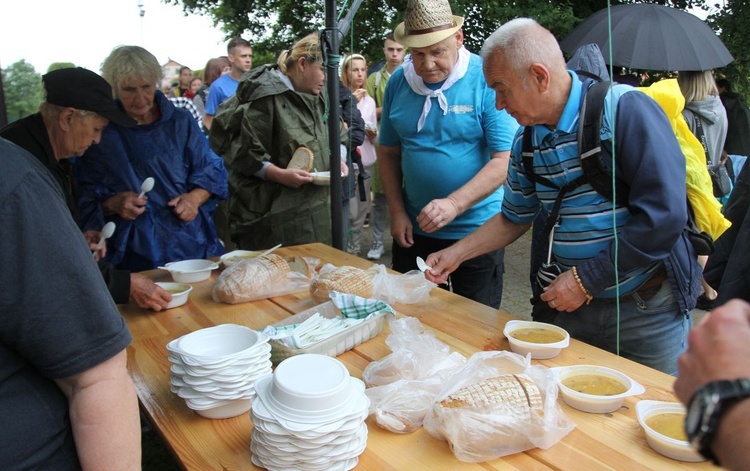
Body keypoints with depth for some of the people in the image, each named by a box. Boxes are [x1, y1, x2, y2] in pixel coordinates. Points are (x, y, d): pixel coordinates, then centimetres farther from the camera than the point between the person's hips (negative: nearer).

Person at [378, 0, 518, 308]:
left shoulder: (487, 80, -13)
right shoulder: (398, 82, 0)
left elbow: (505, 160, -17)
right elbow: (388, 153, 8)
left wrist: (455, 205, -28)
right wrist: (397, 212, -2)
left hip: (476, 230, -3)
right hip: (413, 229, 4)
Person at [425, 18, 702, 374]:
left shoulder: (624, 108, -17)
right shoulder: (526, 143, 2)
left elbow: (664, 215, -23)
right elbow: (514, 219, 16)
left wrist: (585, 278, -18)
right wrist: (456, 253, 9)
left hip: (649, 308, -4)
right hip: (572, 304, 5)